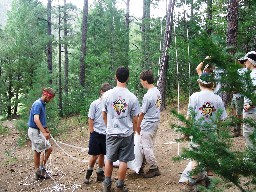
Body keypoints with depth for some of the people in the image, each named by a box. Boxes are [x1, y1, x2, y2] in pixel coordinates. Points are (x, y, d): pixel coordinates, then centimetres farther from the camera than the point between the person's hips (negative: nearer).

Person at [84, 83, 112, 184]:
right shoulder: (95, 104, -5)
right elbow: (90, 120, -3)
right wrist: (92, 133, -5)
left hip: (106, 134, 3)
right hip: (96, 134, -3)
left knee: (102, 154, 13)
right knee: (94, 155, 2)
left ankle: (100, 174, 26)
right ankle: (88, 173, 22)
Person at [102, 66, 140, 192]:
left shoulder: (107, 95, -8)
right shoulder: (132, 97, -12)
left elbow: (104, 115, 3)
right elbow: (135, 119, -5)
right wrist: (133, 130, 15)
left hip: (111, 133, 2)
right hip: (127, 133, -1)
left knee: (109, 159, 16)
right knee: (123, 161, 9)